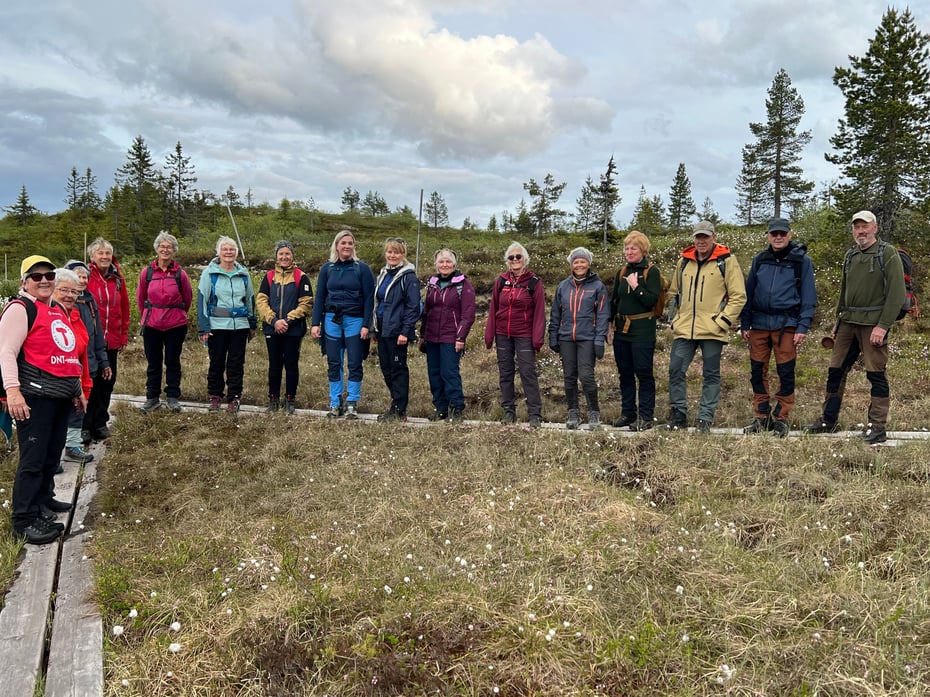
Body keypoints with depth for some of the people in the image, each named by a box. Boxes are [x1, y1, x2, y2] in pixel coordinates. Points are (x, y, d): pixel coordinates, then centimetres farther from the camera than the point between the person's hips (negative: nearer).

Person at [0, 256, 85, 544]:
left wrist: (77, 389, 26)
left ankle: (41, 500, 31)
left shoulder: (58, 310, 18)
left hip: (61, 394, 8)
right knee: (33, 458, -7)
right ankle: (24, 520, -1)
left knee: (52, 454, 15)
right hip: (35, 395, -8)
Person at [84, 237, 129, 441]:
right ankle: (85, 425, 12)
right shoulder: (86, 278, -6)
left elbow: (124, 308, 12)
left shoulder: (117, 279, 7)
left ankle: (100, 423, 23)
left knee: (107, 382, 10)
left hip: (111, 341, 4)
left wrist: (124, 335, 11)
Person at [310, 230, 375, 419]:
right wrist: (315, 323, 0)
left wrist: (366, 325, -10)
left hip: (354, 320, -2)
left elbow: (369, 298, -3)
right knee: (333, 364, 7)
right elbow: (319, 297, 8)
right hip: (332, 320, 2)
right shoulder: (327, 268, 8)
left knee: (354, 364, 1)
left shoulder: (362, 268, 0)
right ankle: (335, 403, 15)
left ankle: (351, 404, 10)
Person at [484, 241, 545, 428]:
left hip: (524, 336, -4)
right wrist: (489, 335, 5)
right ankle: (508, 411, 20)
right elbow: (493, 309, 8)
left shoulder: (534, 282, -3)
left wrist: (538, 338, -10)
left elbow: (539, 312, -5)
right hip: (503, 335, 4)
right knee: (505, 374, 10)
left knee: (528, 374, -5)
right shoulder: (501, 281, 6)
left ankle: (535, 414, 0)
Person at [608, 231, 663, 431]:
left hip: (642, 330, -6)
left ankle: (646, 417, 3)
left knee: (644, 373, -3)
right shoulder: (621, 272, 12)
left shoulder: (651, 271, -5)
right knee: (625, 373, 11)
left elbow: (652, 300, -14)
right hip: (621, 329, 6)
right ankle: (627, 413, 21)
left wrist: (635, 287, -19)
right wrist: (610, 325, 9)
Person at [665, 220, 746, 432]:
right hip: (683, 329, 4)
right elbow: (674, 292, 22)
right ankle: (678, 415, 13)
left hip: (712, 330, -4)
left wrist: (723, 321, -11)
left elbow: (738, 296, -4)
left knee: (711, 375, 4)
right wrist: (674, 319, 12)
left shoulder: (726, 261, -1)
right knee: (675, 371, 1)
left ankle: (705, 419, 11)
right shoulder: (684, 261, 12)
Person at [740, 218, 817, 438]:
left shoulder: (801, 260, 2)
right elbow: (749, 292, 13)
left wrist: (803, 327, -8)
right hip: (759, 323, 3)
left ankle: (781, 418, 10)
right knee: (757, 372, 5)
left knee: (786, 373, -1)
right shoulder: (759, 259, 12)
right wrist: (745, 324, 7)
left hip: (786, 324, -3)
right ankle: (761, 417, 15)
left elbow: (808, 297, 0)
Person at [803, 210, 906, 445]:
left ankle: (877, 427, 6)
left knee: (876, 374, -2)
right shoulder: (851, 256, 15)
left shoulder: (887, 254, -5)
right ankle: (828, 421, 19)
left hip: (873, 323, -7)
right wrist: (838, 321, 18)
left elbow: (897, 293, -11)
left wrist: (883, 326, -17)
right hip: (848, 322, 7)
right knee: (836, 370, 8)